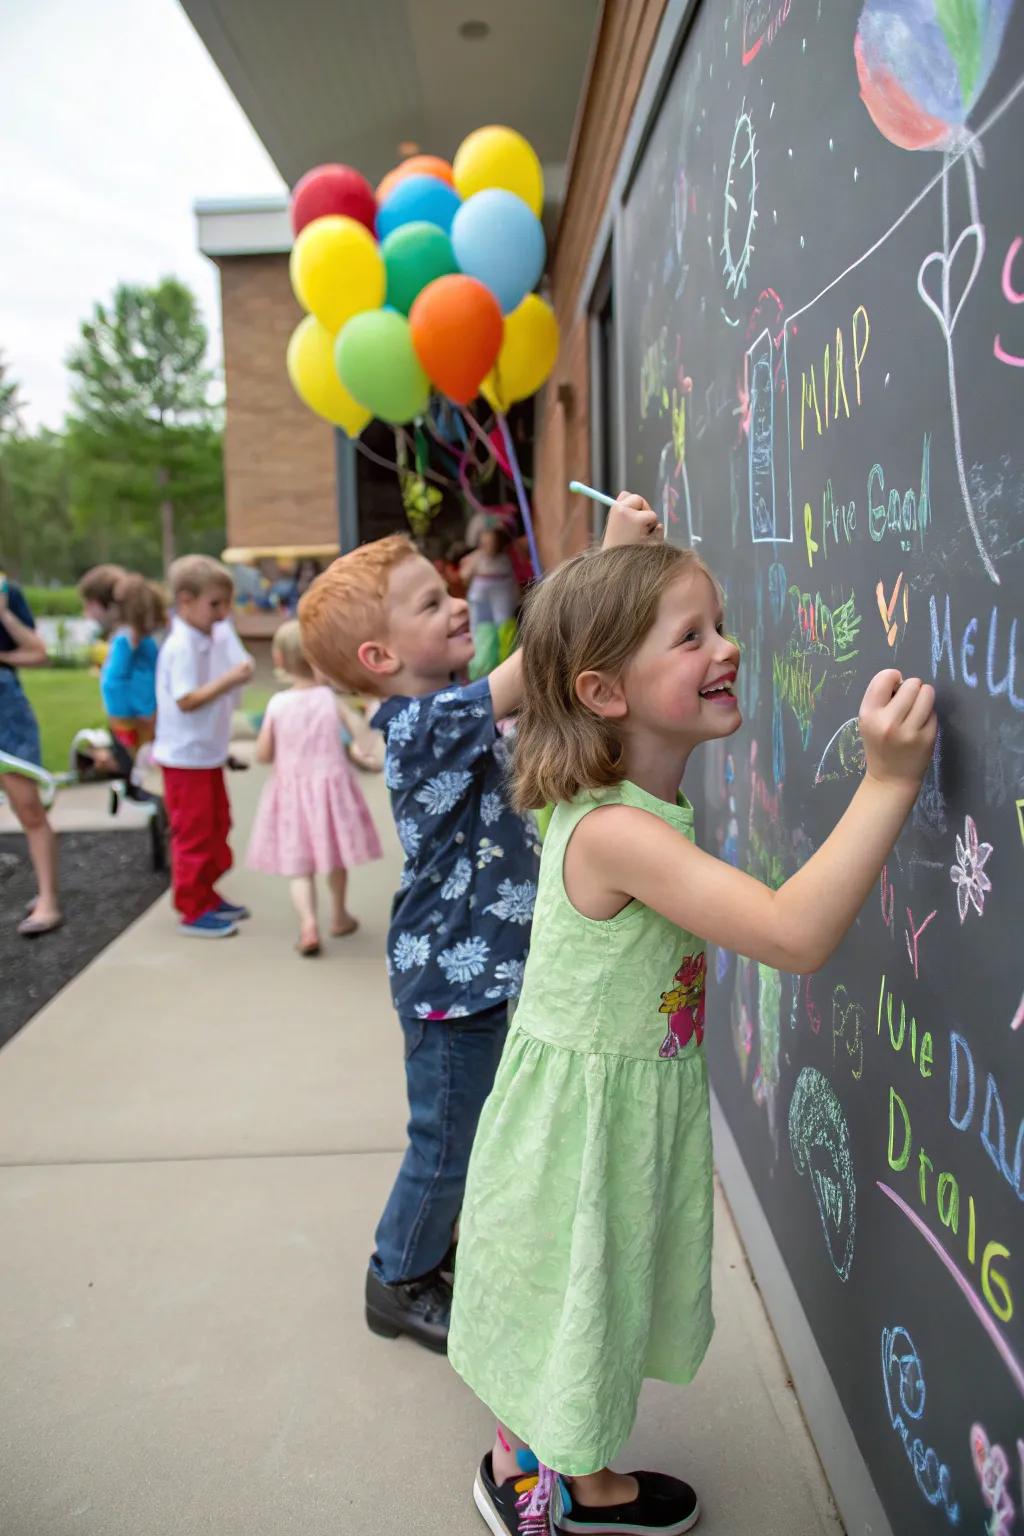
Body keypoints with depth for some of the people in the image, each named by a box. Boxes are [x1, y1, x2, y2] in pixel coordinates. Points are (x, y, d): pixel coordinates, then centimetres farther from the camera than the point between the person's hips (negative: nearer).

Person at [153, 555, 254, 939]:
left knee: (217, 825, 18)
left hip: (210, 753, 9)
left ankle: (207, 895, 32)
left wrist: (240, 673, -7)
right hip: (186, 758, -9)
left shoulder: (217, 636, 4)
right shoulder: (181, 647, -21)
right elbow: (186, 700, -26)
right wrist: (229, 679, -30)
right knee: (194, 834, 0)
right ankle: (193, 912, 10)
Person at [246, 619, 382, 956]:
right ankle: (339, 916, 36)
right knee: (336, 857, 20)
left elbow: (262, 754, -6)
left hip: (291, 790, 0)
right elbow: (360, 729, -17)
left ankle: (308, 922, -16)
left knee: (298, 866, 5)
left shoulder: (277, 704, -9)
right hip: (331, 785, 0)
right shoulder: (331, 697, -10)